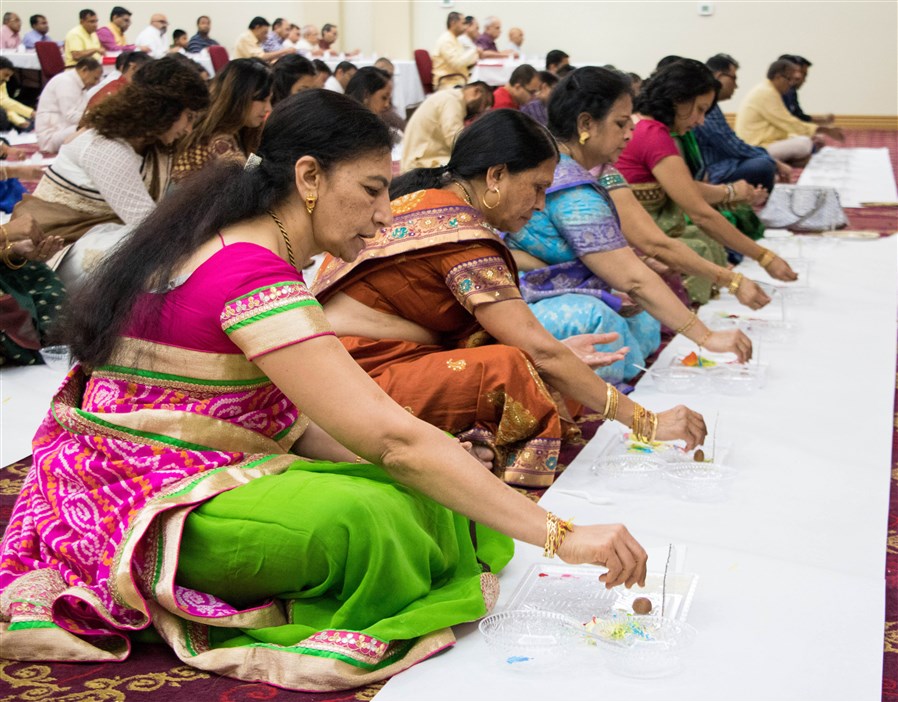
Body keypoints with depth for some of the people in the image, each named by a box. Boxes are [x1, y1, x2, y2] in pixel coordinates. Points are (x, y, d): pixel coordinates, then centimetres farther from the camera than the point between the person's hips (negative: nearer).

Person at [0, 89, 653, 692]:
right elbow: (394, 438, -29)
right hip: (138, 509, -9)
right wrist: (561, 534, -26)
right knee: (362, 516, -34)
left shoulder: (232, 247, 9)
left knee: (415, 490, -5)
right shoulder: (252, 276, -23)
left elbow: (290, 418, 8)